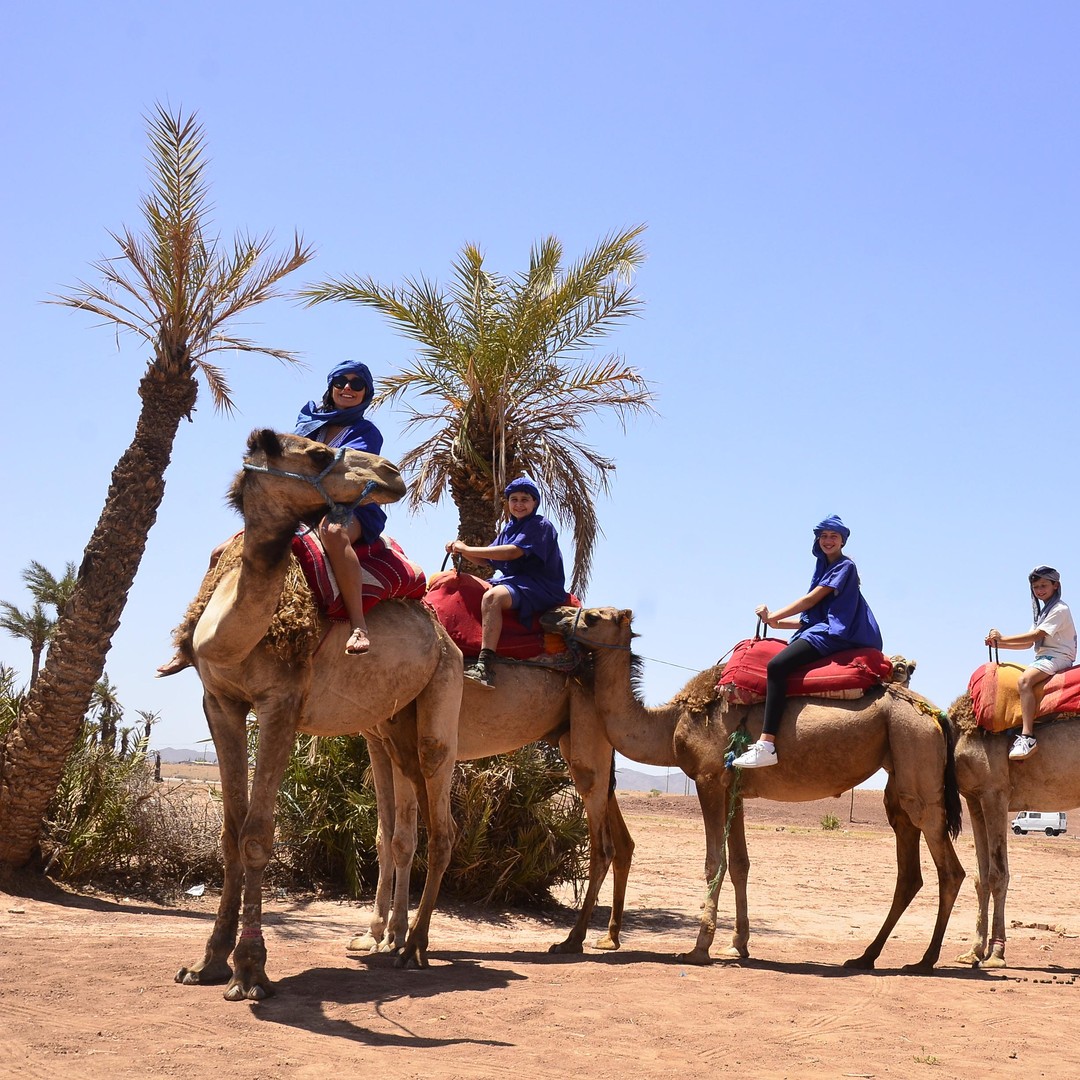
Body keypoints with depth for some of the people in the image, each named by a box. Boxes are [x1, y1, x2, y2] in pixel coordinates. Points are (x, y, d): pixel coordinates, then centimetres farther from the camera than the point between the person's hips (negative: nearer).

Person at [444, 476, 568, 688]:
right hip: (512, 581, 10)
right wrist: (461, 550, -3)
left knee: (492, 597, -36)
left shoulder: (540, 526, -7)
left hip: (539, 587, -10)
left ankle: (485, 666, -48)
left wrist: (468, 549, -19)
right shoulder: (508, 528, 19)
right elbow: (485, 559, 17)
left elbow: (513, 552, -20)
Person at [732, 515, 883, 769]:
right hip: (823, 631, 10)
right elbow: (810, 617, 18)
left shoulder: (845, 567, -1)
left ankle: (766, 745, -39)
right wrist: (775, 622, 6)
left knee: (777, 665, -27)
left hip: (835, 634, -10)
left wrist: (773, 616, -4)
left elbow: (811, 599, -8)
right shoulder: (824, 568, 25)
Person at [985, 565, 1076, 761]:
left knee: (1024, 681, -33)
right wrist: (998, 644, 7)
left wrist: (1003, 638, -12)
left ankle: (1027, 737, -43)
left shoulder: (1059, 609, -6)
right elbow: (1028, 643, 18)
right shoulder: (1042, 612, 24)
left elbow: (1035, 636, -15)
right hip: (1043, 658, 10)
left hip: (1058, 657, -10)